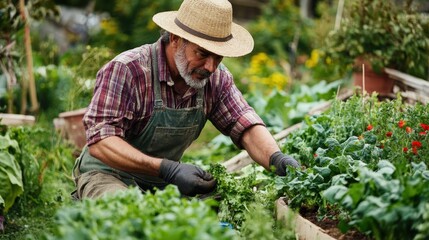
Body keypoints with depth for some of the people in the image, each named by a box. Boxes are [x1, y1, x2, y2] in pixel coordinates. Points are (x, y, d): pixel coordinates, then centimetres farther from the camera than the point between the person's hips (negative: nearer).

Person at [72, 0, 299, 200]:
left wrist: (276, 158, -29)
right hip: (109, 175, -5)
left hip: (163, 184, 5)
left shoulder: (216, 78, -5)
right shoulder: (126, 70, -23)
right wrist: (168, 169, -39)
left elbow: (246, 126, -6)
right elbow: (99, 142, -28)